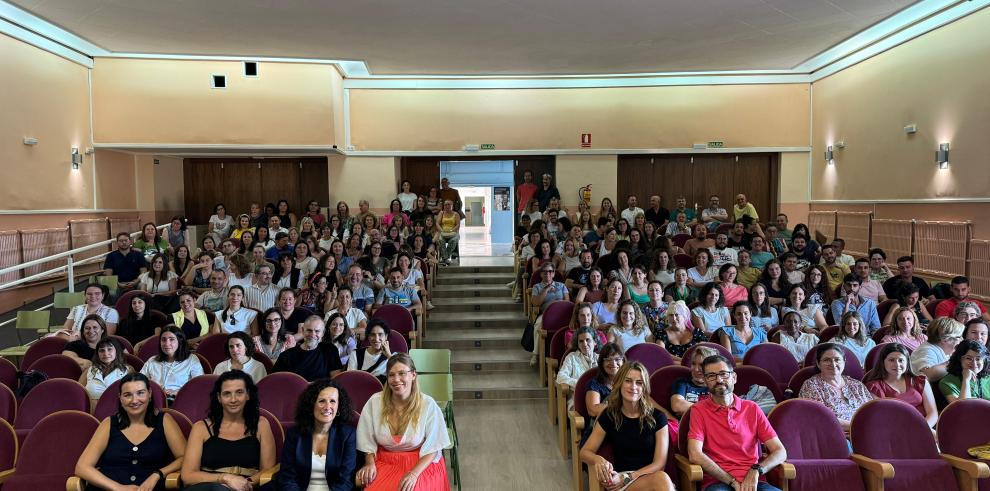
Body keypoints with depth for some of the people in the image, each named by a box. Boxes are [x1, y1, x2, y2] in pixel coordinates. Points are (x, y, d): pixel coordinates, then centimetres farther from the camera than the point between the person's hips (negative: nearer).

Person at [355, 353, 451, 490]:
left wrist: (414, 473, -16)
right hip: (385, 464, 2)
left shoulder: (428, 405, -9)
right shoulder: (375, 402, -3)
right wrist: (370, 463, -8)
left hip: (422, 465, -2)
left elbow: (433, 447, -6)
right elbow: (368, 440, 7)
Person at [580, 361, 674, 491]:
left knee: (662, 478, -38)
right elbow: (585, 452, 7)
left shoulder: (657, 417, 1)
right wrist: (599, 460, -19)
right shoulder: (609, 415, 4)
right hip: (620, 477, -1)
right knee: (661, 480, -34)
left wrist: (626, 478, -15)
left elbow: (659, 463, -2)